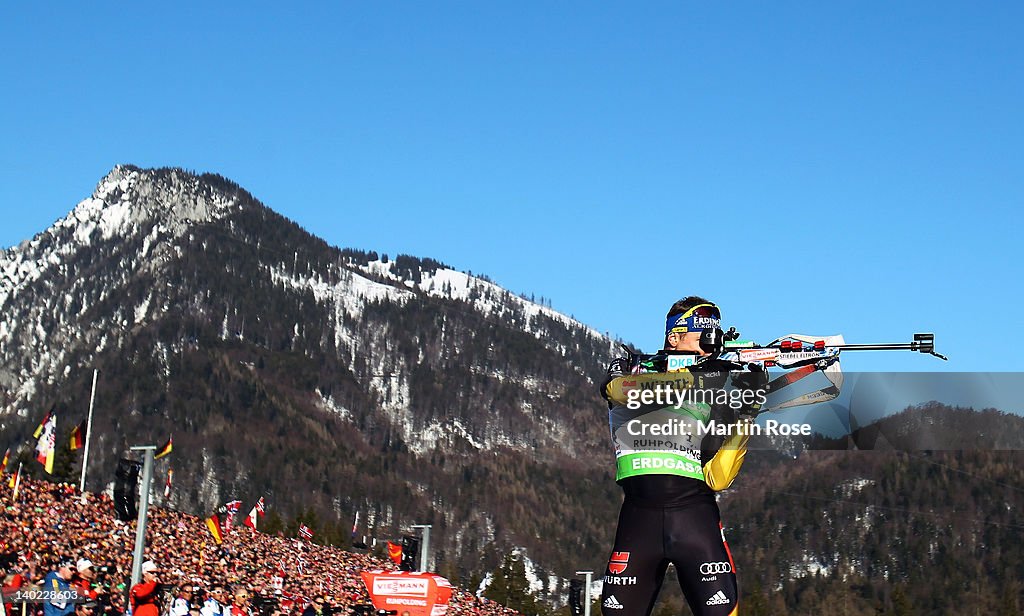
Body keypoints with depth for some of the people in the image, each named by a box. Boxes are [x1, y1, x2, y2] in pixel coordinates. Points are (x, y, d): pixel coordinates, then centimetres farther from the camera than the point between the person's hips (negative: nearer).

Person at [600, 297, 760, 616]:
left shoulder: (714, 394, 13)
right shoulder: (627, 369, 11)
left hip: (695, 513, 1)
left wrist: (745, 421, -7)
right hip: (640, 514, -1)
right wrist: (691, 376, -23)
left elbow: (716, 479, 4)